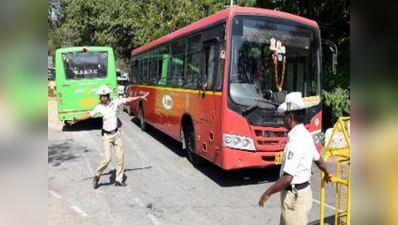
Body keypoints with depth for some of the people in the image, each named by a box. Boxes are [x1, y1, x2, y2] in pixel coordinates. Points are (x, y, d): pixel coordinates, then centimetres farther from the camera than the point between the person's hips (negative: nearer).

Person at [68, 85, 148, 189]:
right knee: (107, 158, -11)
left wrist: (140, 97, 8)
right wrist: (77, 119, -15)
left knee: (120, 157, 4)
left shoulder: (115, 101, -6)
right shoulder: (100, 107, -10)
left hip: (116, 133, 3)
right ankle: (97, 176, 13)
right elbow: (89, 114, -5)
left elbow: (128, 99, 3)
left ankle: (119, 180, 17)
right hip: (107, 135, -3)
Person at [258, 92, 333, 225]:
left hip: (294, 196, -9)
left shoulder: (295, 141, -25)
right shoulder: (305, 134, 5)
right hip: (302, 191, 9)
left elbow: (287, 178, -28)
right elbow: (318, 159, 20)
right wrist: (326, 173, 40)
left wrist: (268, 193, -16)